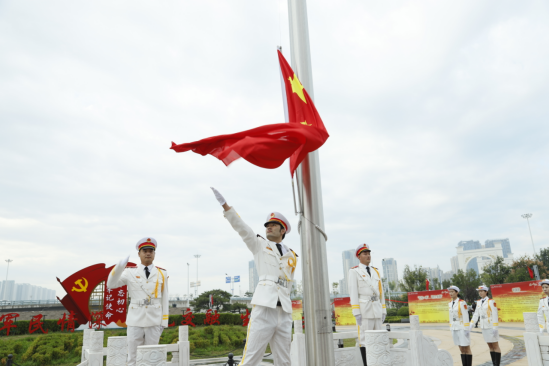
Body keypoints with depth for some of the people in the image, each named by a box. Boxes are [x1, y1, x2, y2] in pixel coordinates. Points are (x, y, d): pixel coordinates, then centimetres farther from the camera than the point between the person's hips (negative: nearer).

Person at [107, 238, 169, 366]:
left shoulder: (162, 274, 3)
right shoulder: (130, 272, 2)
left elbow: (164, 299, 4)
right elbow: (111, 284, -9)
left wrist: (164, 322, 2)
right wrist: (119, 267, -24)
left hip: (154, 322, 0)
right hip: (134, 322, 0)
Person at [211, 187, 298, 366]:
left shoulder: (292, 256, 18)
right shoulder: (259, 245, 10)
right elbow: (241, 227, -4)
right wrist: (224, 204, -15)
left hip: (285, 311, 4)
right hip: (263, 308, -4)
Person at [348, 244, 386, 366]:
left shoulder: (375, 271, 15)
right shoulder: (354, 271, -4)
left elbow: (380, 292, 15)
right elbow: (353, 293, -10)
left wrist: (383, 311, 9)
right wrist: (356, 313, -16)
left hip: (376, 309, 6)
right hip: (363, 310, -6)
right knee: (365, 338, -3)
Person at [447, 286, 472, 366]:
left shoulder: (462, 302, -13)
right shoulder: (450, 303, 9)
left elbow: (466, 316, -15)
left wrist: (466, 329, -17)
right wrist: (451, 328, 13)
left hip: (462, 328, -7)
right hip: (455, 329, 7)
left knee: (466, 348, 1)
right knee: (461, 349, 10)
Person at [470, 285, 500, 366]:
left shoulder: (491, 302, -11)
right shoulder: (479, 302, 8)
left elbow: (495, 315, -14)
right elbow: (476, 315, 9)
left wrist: (495, 328, -19)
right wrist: (470, 325, 3)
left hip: (491, 326, -6)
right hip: (483, 327, 6)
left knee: (495, 345, 2)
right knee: (490, 346, 11)